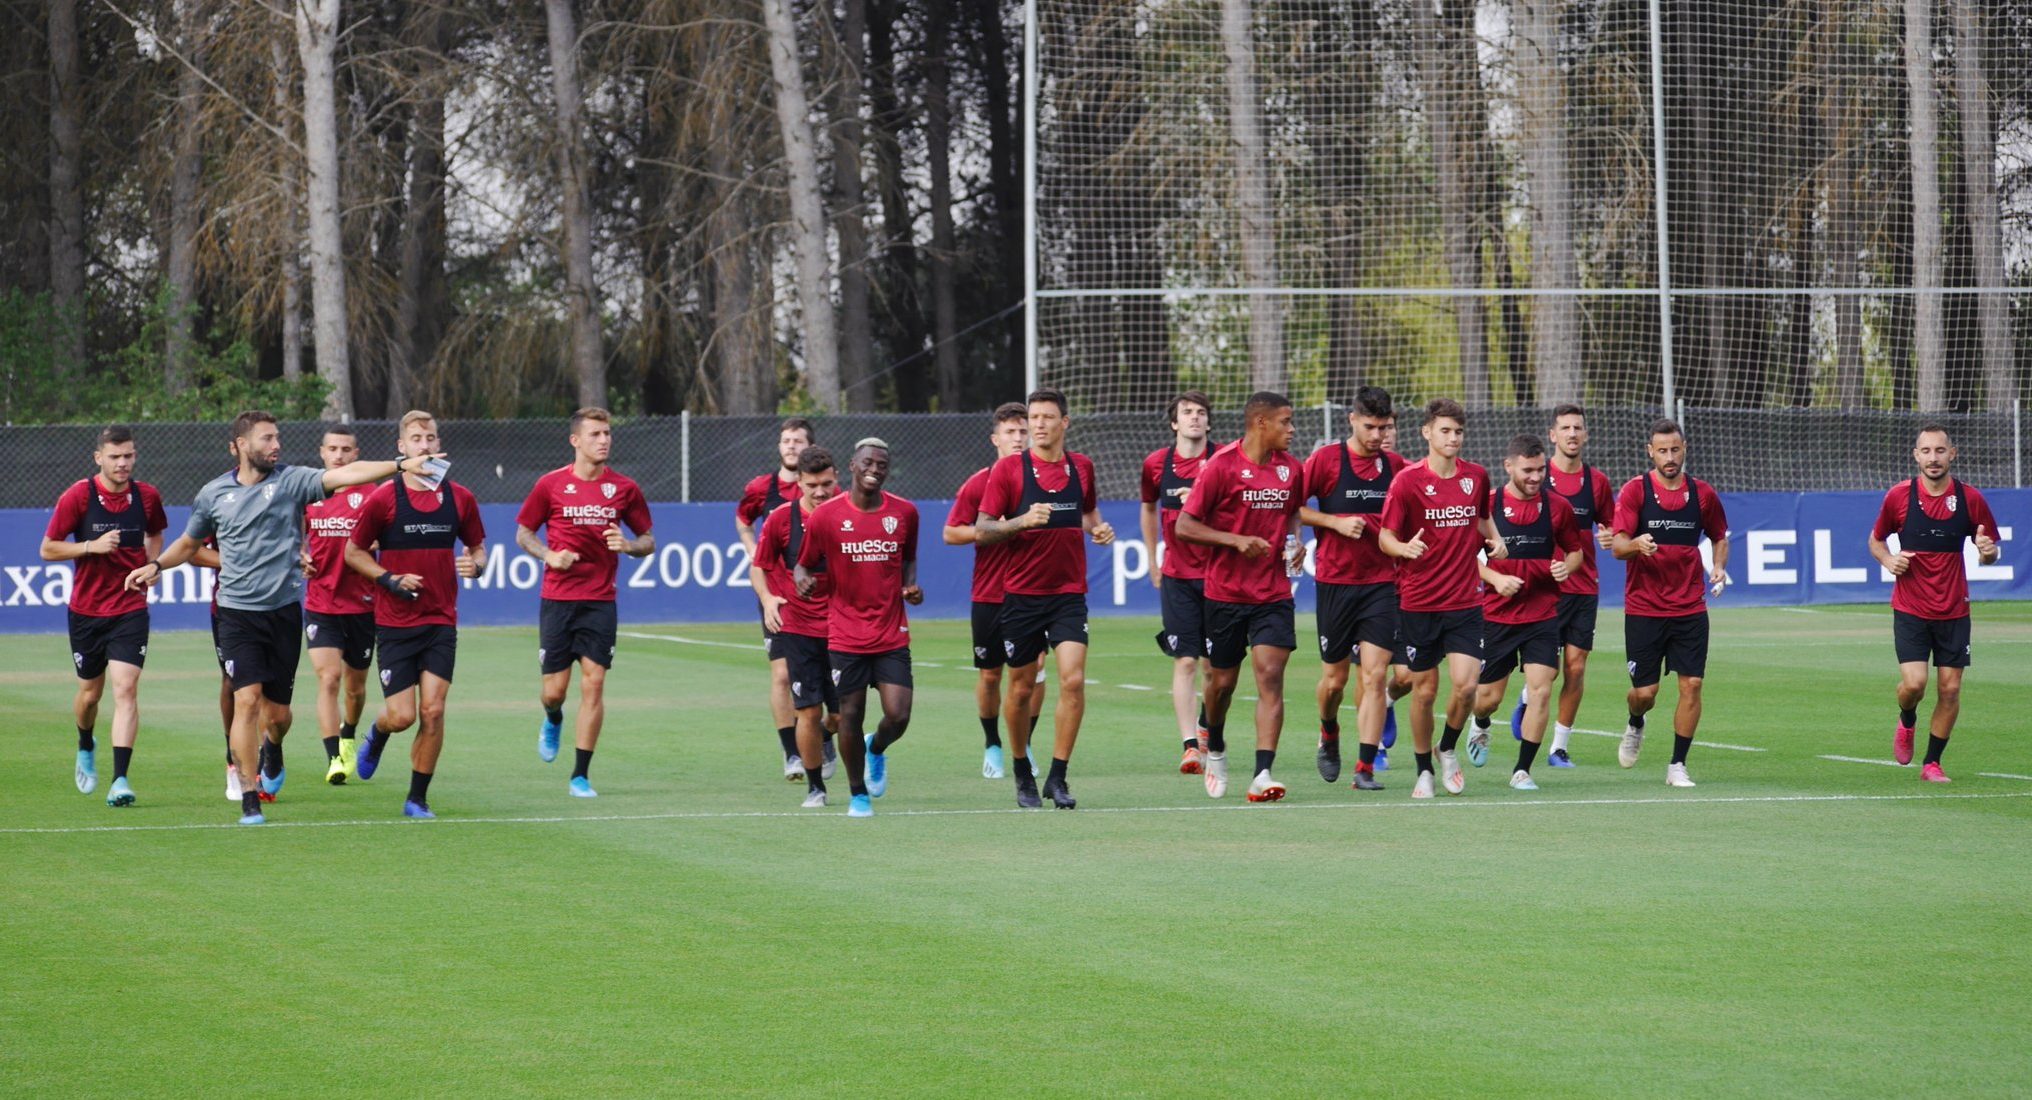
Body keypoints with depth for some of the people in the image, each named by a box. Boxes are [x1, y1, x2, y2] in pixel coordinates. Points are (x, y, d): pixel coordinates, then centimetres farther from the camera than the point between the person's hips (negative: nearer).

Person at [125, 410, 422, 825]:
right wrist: (157, 566, 5)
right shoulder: (214, 493, 5)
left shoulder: (291, 480, -1)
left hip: (284, 610, 0)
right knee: (248, 700, -13)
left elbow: (344, 475, -16)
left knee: (278, 712, 5)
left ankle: (272, 750, 43)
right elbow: (189, 543, 22)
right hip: (238, 613, 0)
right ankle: (249, 799, -7)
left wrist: (402, 465, -29)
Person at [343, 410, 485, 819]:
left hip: (441, 621, 2)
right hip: (395, 622, -2)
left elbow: (477, 545, 16)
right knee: (402, 715, -5)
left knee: (433, 711, -5)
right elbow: (354, 552, 2)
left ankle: (417, 798, 8)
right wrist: (388, 579, -13)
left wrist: (476, 565, -7)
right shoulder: (383, 499, -6)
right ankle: (377, 735, 33)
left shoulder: (459, 498, 3)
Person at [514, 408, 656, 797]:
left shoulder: (624, 488, 3)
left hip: (600, 601, 1)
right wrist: (550, 555, -10)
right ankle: (553, 722, 39)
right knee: (554, 689, 0)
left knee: (593, 682, -7)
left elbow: (649, 540, 11)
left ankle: (581, 776, 1)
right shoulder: (551, 485, -1)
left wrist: (628, 545, -11)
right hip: (558, 599, -1)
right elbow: (523, 533, 9)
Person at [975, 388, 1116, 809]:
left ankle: (1057, 777, -7)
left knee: (1073, 680, -14)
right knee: (1021, 688, 7)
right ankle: (1023, 772, 26)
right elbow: (981, 532, -5)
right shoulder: (1008, 470, -4)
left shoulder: (1081, 467, 7)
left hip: (1069, 593, 2)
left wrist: (1098, 527, 4)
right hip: (1022, 595, -2)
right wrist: (1022, 521, -21)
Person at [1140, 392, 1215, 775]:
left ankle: (1205, 727, 28)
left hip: (1217, 571, -1)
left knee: (1213, 661, 5)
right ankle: (1190, 747, -8)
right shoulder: (1157, 464, 3)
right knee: (1184, 661, -6)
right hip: (1177, 576, 1)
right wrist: (1153, 560, 20)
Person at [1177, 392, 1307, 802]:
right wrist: (1236, 541, -20)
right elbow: (1185, 526, -9)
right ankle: (1215, 749, 40)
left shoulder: (1291, 469, 6)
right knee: (1222, 681, 9)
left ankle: (1262, 775, -17)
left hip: (1274, 595, 3)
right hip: (1225, 594, -3)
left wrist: (1295, 541, 5)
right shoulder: (1221, 466, -10)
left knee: (1271, 676, -12)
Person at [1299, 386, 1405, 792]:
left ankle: (1366, 769, -9)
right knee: (1335, 678, 7)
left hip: (1381, 583, 2)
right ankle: (1329, 735, 39)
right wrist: (1335, 522, -13)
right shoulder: (1326, 459, -3)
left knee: (1375, 674, -10)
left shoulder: (1396, 466, 6)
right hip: (1335, 583, -1)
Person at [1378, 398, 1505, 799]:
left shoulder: (1476, 477, 5)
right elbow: (1385, 536, -4)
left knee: (1465, 683, -12)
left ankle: (1449, 750, 15)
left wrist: (1494, 540, 3)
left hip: (1465, 600, 2)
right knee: (1425, 690, 3)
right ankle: (1424, 770, 20)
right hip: (1418, 601, -2)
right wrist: (1404, 548, -26)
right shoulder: (1407, 480, -7)